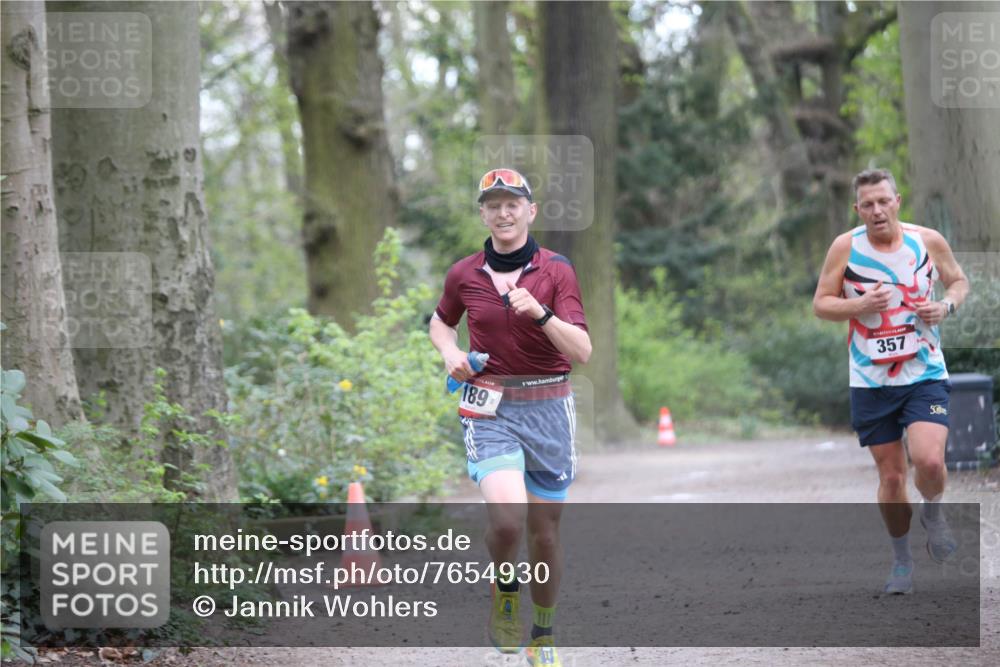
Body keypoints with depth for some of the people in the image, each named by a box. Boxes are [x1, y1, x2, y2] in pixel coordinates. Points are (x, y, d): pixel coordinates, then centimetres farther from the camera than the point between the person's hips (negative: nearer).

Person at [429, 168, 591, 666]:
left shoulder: (556, 271, -3)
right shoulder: (464, 274, 2)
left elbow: (582, 351, -11)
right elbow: (440, 322, 23)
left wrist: (541, 313, -26)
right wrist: (451, 353, 2)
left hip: (548, 408, 0)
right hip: (489, 410, 0)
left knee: (545, 532, 7)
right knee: (507, 517, -24)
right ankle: (504, 590, 8)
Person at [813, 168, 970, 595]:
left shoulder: (929, 241, -2)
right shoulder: (845, 247, -5)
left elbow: (958, 280, 14)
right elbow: (821, 304, 0)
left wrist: (947, 305, -8)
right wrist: (860, 306, -18)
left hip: (925, 374, -1)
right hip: (871, 381, 1)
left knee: (928, 460, -21)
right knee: (891, 475, 4)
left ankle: (932, 511, 13)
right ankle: (901, 560, 25)